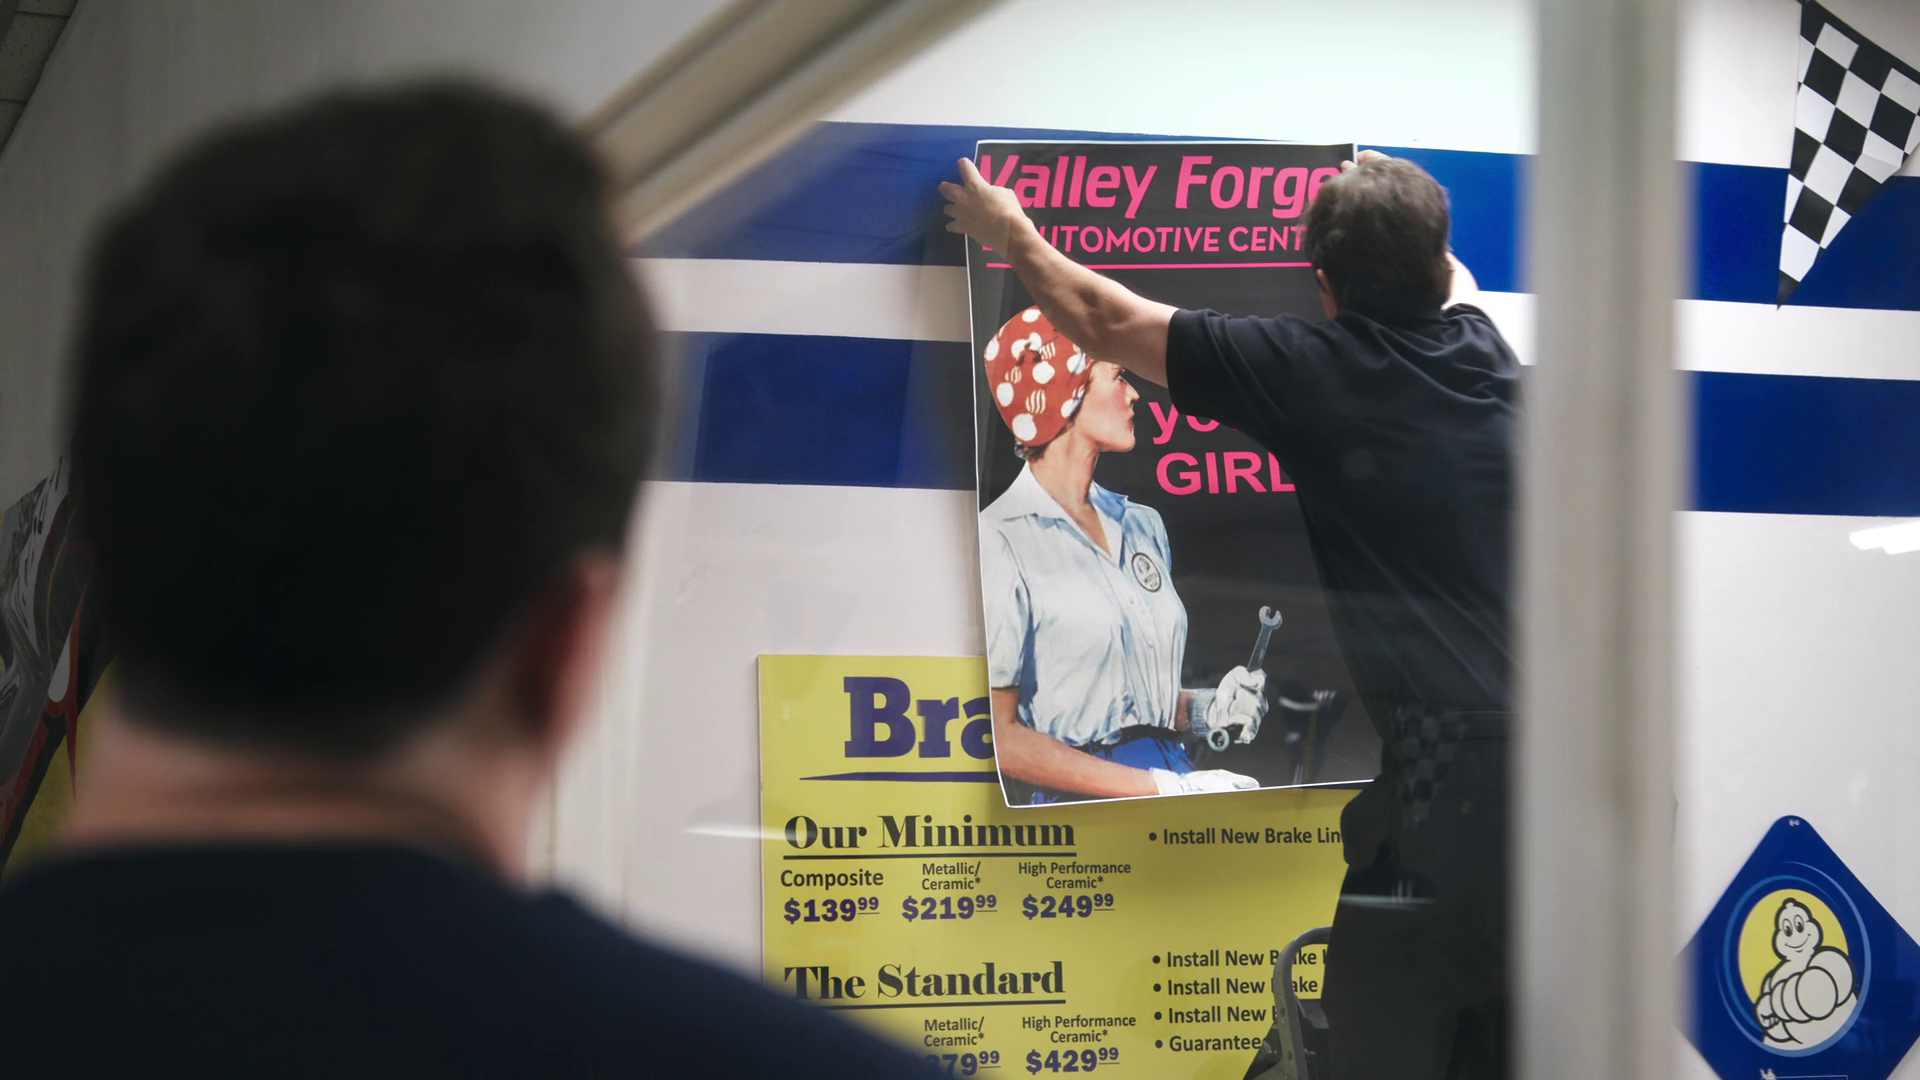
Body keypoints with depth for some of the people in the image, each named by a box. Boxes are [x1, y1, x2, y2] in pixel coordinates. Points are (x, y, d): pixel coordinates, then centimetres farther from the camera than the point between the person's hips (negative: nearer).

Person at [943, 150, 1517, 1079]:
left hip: (1449, 760, -6)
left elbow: (1106, 323, 13)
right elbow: (1449, 281, 42)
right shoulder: (1480, 350, 14)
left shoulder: (1307, 371, -1)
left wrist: (1012, 235, 31)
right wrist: (1398, 205, 61)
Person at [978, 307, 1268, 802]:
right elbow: (998, 735, -11)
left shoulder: (1142, 525, 15)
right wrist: (1161, 789, -13)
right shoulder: (1001, 542, -7)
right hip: (1078, 804, -7)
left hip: (1175, 781, 7)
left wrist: (1203, 709, 5)